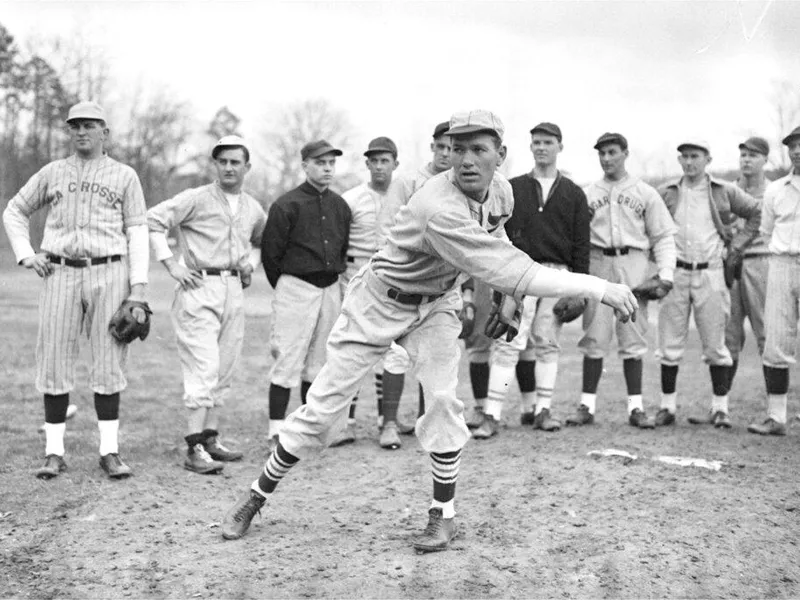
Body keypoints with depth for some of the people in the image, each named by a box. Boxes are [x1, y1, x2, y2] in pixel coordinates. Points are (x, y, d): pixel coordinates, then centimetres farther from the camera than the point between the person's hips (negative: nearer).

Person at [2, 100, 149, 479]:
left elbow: (137, 233, 2)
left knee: (109, 363, -1)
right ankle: (54, 453, 7)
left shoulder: (124, 176, 7)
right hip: (60, 274, 2)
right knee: (54, 361, 0)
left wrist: (138, 287, -8)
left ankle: (109, 451, 6)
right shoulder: (52, 173, 13)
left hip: (108, 273, -2)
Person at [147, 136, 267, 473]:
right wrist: (171, 264, -13)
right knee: (204, 369, -13)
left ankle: (210, 438, 21)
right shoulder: (196, 199, -6)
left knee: (224, 370, 10)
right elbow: (153, 220, -9)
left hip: (234, 291, 7)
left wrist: (251, 262, 11)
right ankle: (194, 449, -12)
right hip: (200, 288, -6)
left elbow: (260, 240, 31)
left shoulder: (254, 209, 13)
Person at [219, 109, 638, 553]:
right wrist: (600, 288, -41)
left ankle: (443, 516, 4)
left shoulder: (500, 197, -11)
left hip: (437, 303, 6)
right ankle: (256, 496, 16)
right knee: (323, 408, -1)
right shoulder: (440, 210, -38)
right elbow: (518, 275, -43)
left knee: (442, 398, -13)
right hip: (381, 301, -5)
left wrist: (509, 296, 5)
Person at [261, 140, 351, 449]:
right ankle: (277, 429, -3)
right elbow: (270, 251, -3)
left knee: (318, 362, 11)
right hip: (296, 287, -6)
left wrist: (335, 277, 14)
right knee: (289, 359, -7)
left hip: (331, 289, 6)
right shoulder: (287, 205, -7)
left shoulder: (340, 206, 11)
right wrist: (284, 287, 5)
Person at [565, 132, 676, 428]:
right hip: (597, 263, 0)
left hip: (633, 264, 0)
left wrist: (666, 273, -5)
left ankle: (635, 407, 4)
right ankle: (587, 405, 4)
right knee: (594, 337, -1)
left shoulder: (645, 193, 9)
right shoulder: (586, 193, 11)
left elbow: (664, 235, 7)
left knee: (633, 338, 0)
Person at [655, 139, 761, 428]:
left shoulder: (725, 192, 4)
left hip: (710, 273, -1)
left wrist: (734, 246, 4)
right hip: (675, 274, 1)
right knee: (670, 346, 2)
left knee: (715, 345, 2)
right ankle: (667, 407, 10)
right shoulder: (666, 193, 5)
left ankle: (720, 408, 8)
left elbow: (757, 213, 10)